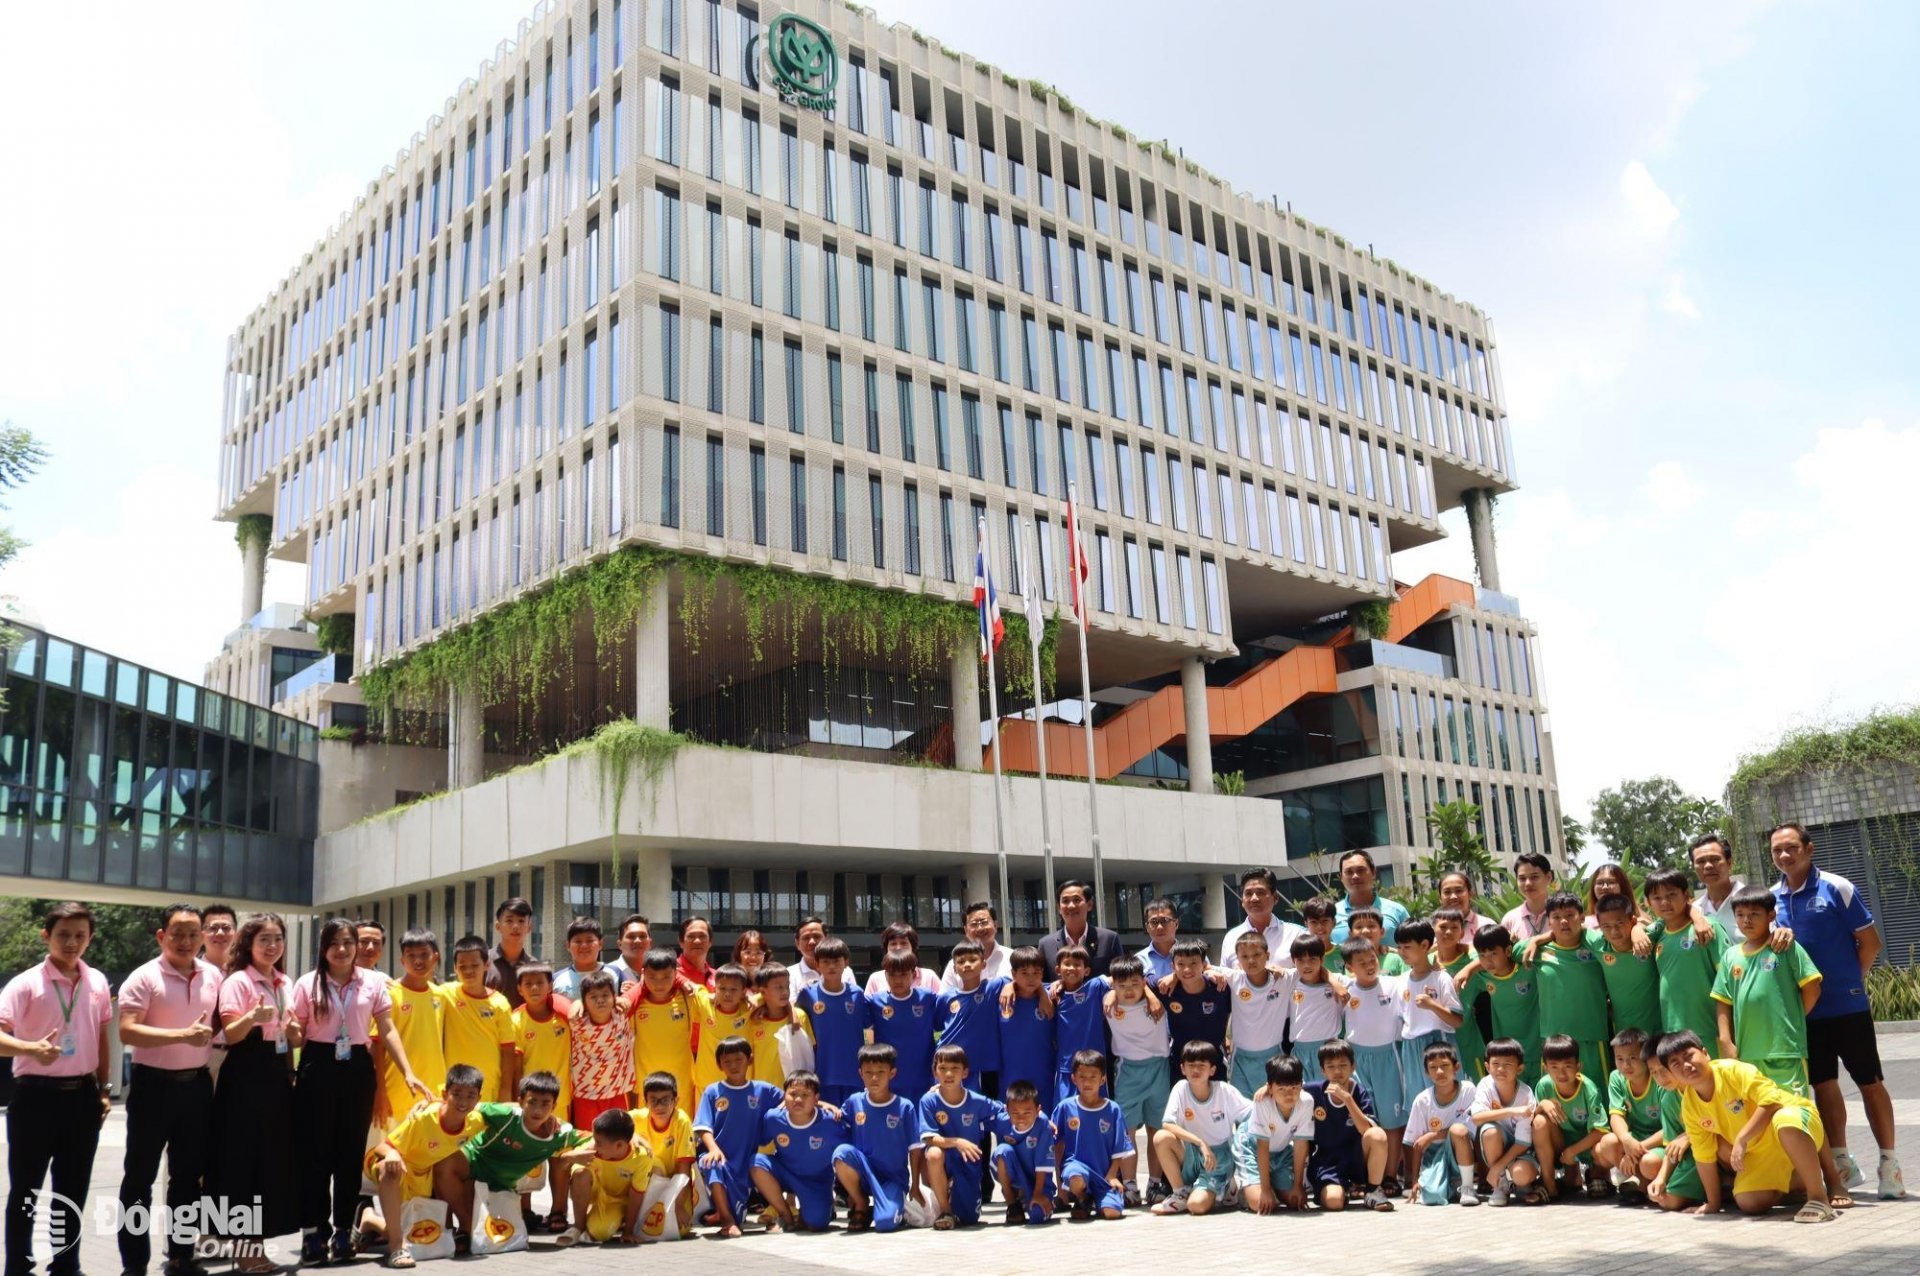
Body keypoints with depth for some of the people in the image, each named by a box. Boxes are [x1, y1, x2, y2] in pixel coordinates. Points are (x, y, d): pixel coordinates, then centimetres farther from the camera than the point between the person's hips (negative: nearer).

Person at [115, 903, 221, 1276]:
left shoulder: (213, 976, 5)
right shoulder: (144, 978, -10)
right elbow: (127, 1032, -18)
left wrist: (214, 1033, -4)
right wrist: (183, 1035, -25)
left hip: (197, 1084, 5)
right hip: (154, 1084, -5)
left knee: (188, 1176, 13)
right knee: (140, 1176, 3)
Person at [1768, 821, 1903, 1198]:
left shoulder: (1836, 887, -10)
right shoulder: (1772, 897, 2)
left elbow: (1870, 943, -5)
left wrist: (1849, 980, 0)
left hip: (1847, 1005, -4)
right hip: (1803, 1010, 4)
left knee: (1869, 1081, 5)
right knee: (1823, 1084, 11)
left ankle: (1889, 1163, 15)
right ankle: (1842, 1161, 22)